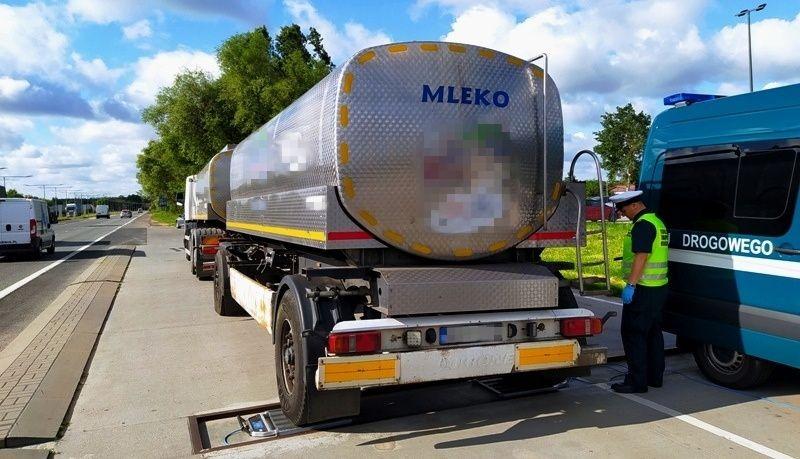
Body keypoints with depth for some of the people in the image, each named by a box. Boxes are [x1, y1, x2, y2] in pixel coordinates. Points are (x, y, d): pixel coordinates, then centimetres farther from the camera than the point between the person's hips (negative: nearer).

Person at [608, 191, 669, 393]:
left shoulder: (643, 225, -16)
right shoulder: (657, 222, 17)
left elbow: (641, 256, -24)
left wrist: (631, 285, -25)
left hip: (642, 289, -11)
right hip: (659, 287, 11)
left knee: (633, 334, -5)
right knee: (653, 333, 16)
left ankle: (637, 381, -2)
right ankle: (655, 376, 25)